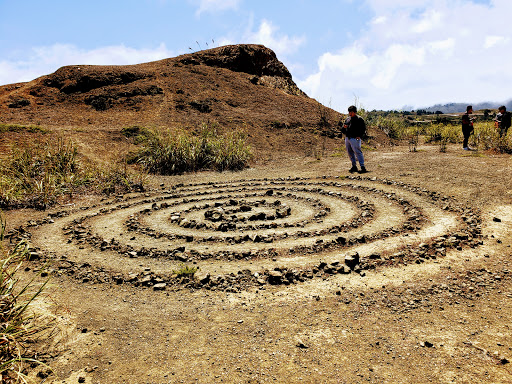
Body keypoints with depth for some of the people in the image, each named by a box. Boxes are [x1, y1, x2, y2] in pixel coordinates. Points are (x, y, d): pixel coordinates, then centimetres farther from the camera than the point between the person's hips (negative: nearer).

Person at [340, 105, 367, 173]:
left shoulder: (359, 119, -1)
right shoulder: (347, 119, 17)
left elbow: (363, 129, -4)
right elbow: (343, 130, 21)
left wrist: (360, 136, -17)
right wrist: (344, 127, -2)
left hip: (355, 138, -7)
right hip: (347, 138, 7)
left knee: (358, 152, -12)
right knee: (350, 153, 10)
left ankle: (363, 168, -13)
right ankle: (354, 166, 20)